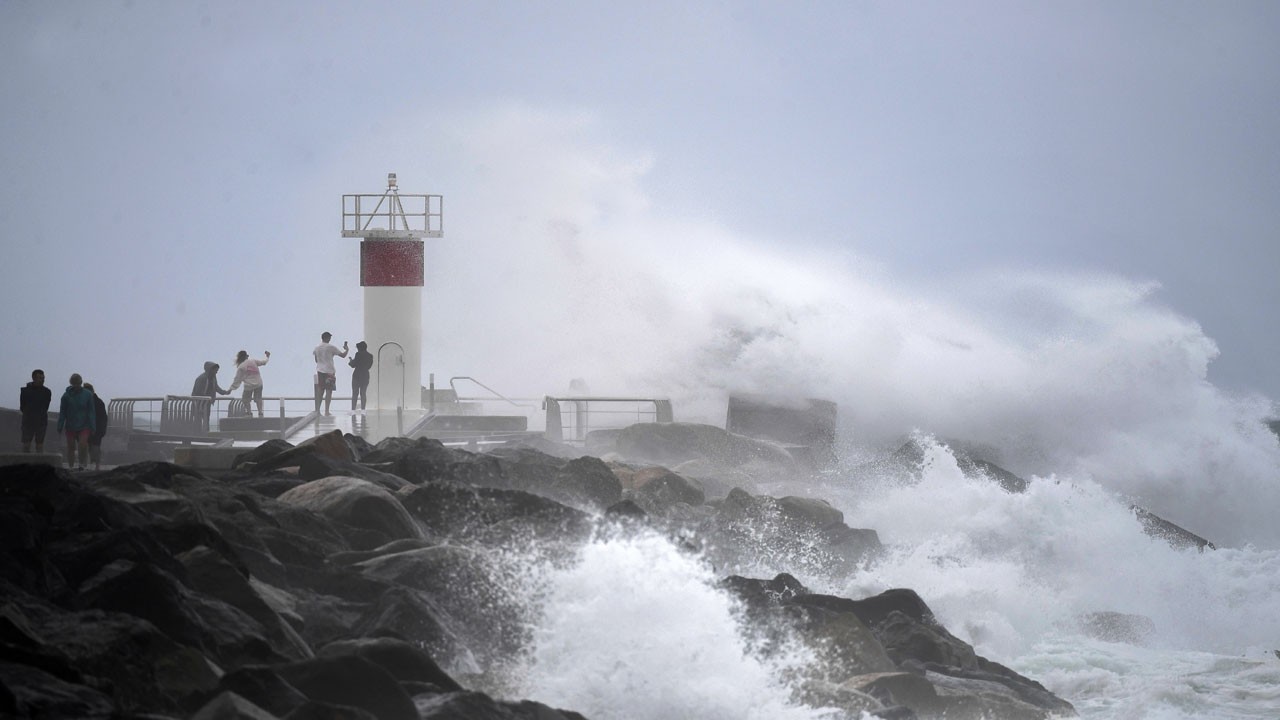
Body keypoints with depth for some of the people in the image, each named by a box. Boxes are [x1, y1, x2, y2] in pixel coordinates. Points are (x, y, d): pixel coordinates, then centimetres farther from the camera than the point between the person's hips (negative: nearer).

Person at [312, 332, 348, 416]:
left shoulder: (316, 348, 6)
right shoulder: (330, 348, -9)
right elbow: (343, 355, -5)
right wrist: (346, 349, 15)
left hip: (320, 371, 5)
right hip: (329, 371, -5)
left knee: (320, 390, 11)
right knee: (329, 391, -3)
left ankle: (317, 410, 9)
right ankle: (326, 411, -7)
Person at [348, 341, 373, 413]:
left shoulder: (358, 354, -11)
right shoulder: (370, 356, 4)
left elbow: (353, 365, -12)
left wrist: (350, 361, 12)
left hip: (357, 375, -4)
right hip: (366, 375, 4)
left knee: (355, 393, 0)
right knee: (363, 393, 9)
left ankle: (353, 410, -4)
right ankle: (362, 410, 3)